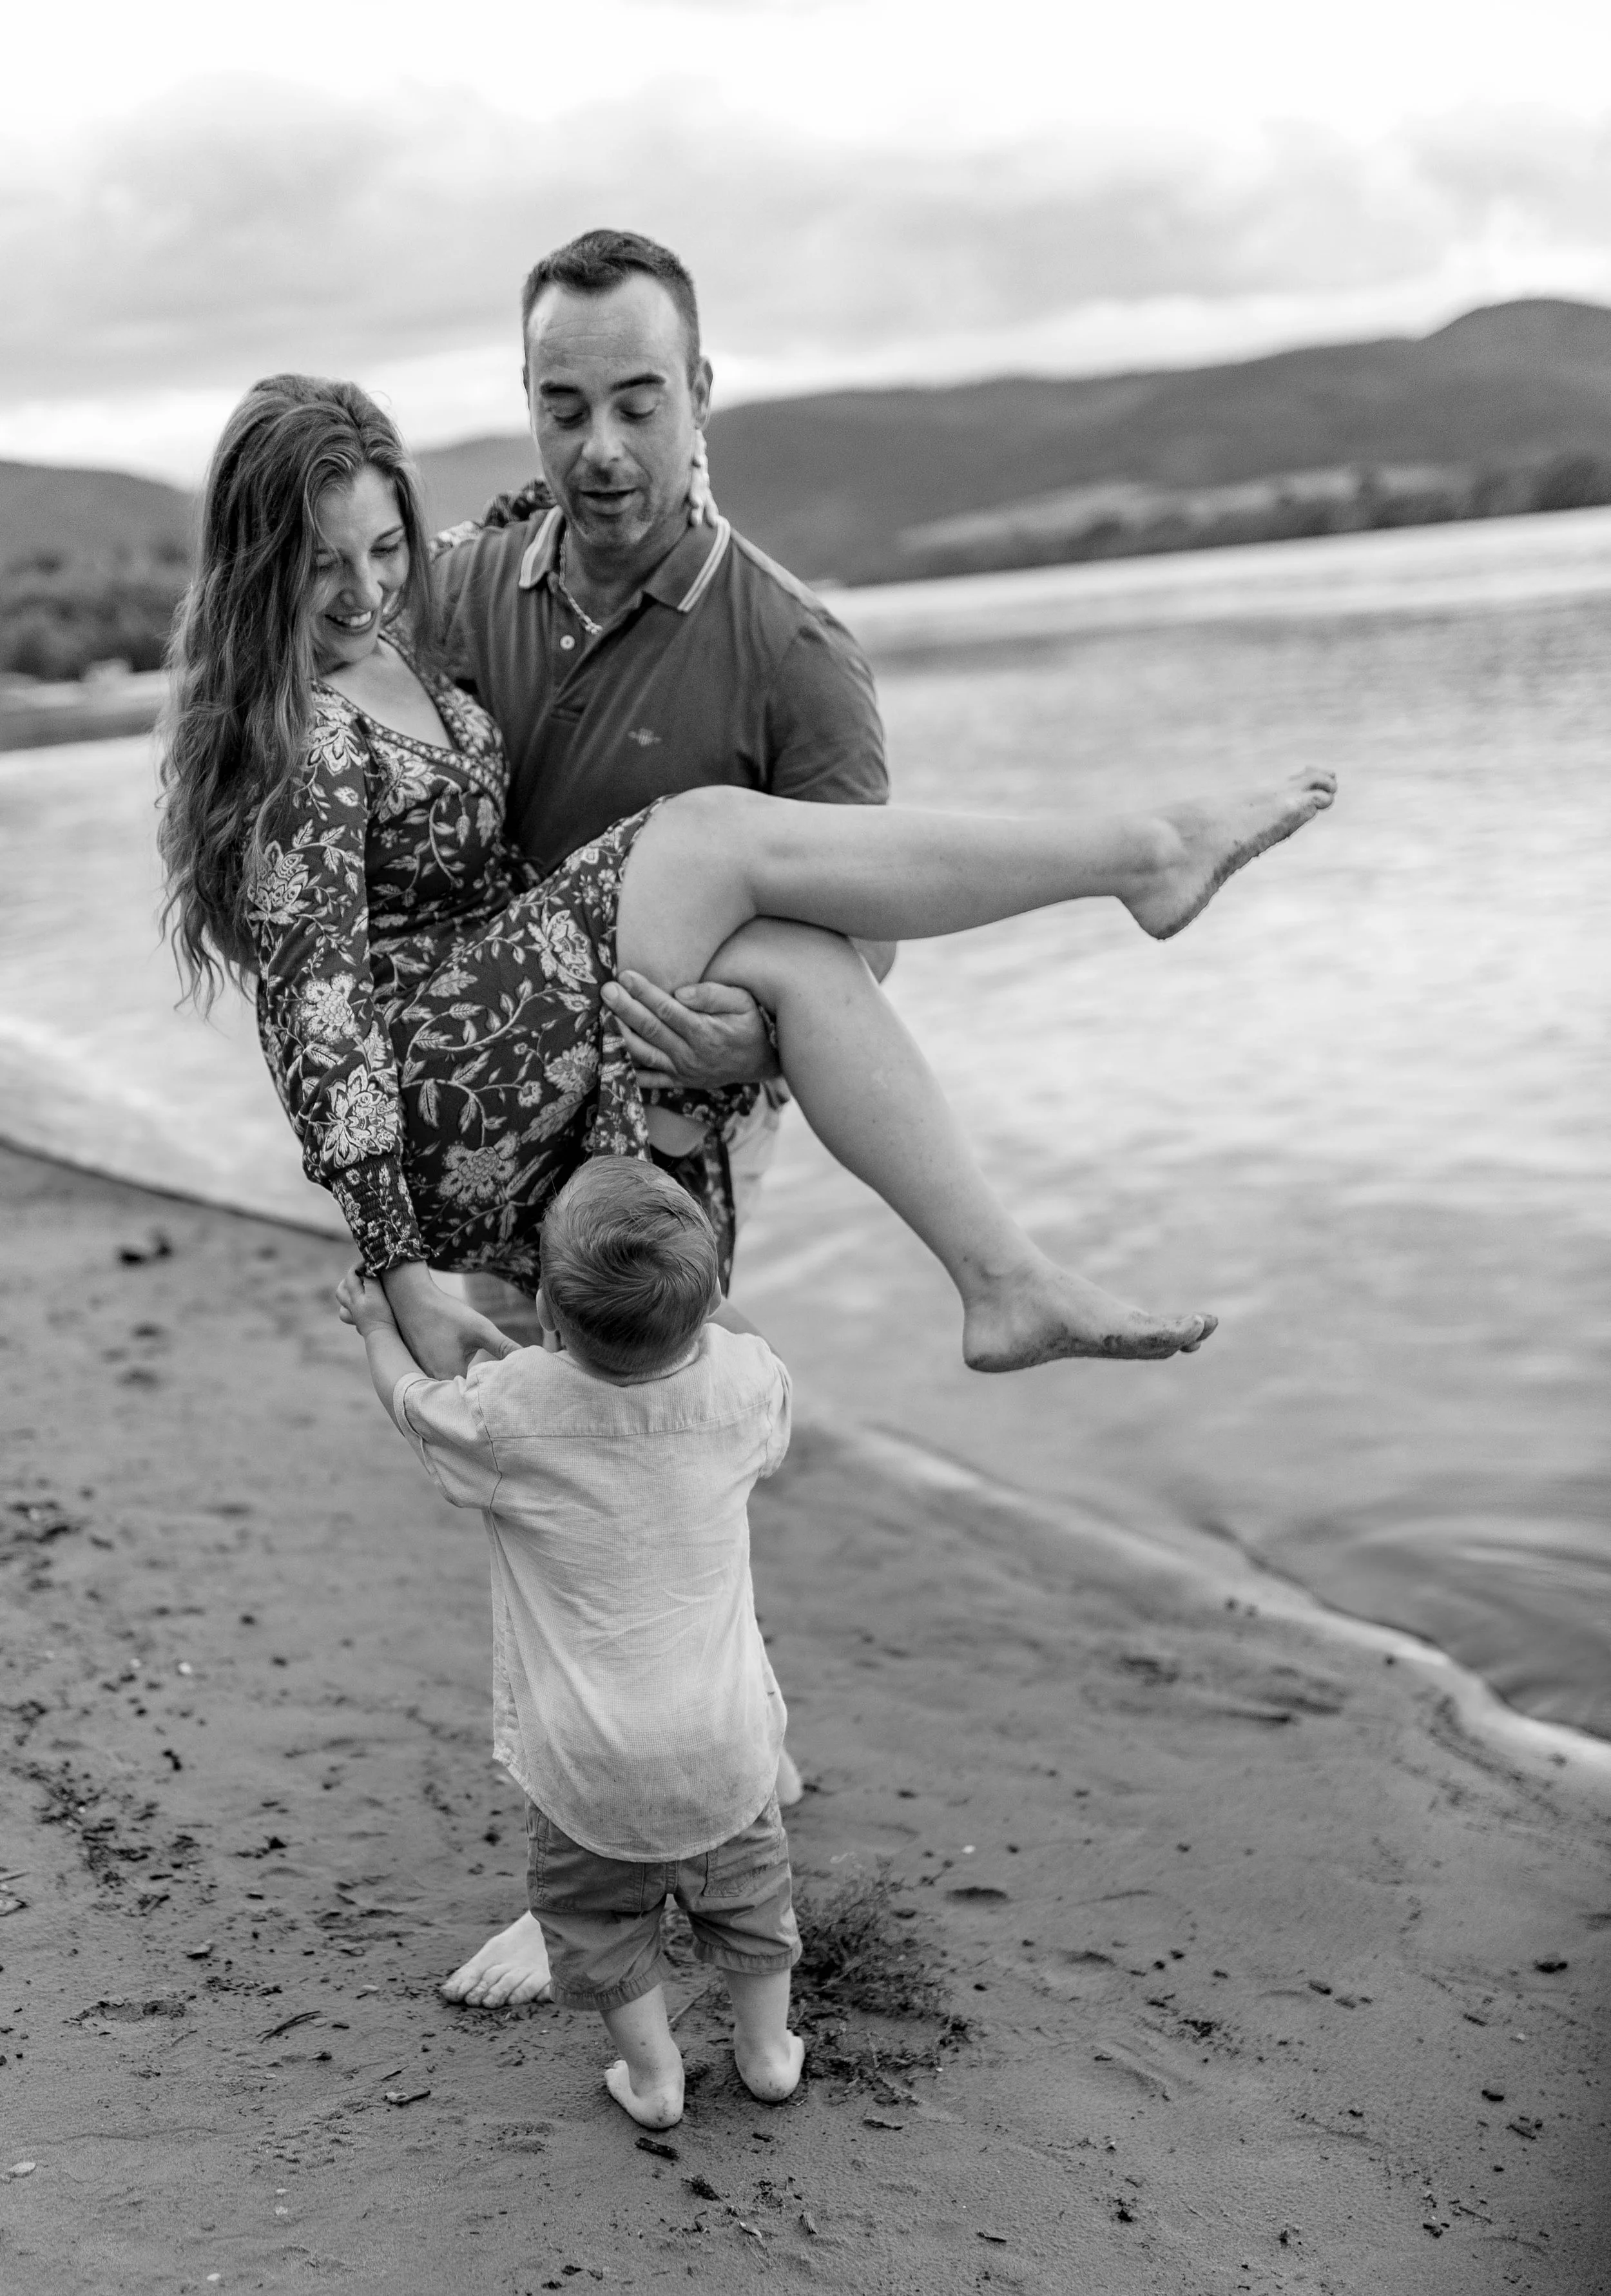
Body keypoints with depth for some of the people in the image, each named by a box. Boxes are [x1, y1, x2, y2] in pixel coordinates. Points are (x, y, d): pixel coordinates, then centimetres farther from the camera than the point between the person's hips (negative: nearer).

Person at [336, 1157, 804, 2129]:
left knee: (600, 1913, 23)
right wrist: (685, 1307, 22)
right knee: (747, 1888, 27)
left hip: (588, 1755, -2)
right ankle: (768, 2048, 43)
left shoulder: (507, 1409, -24)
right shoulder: (748, 1381, -17)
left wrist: (377, 1323, 20)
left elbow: (414, 1400, 0)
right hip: (724, 1735, 3)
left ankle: (651, 2073, 34)